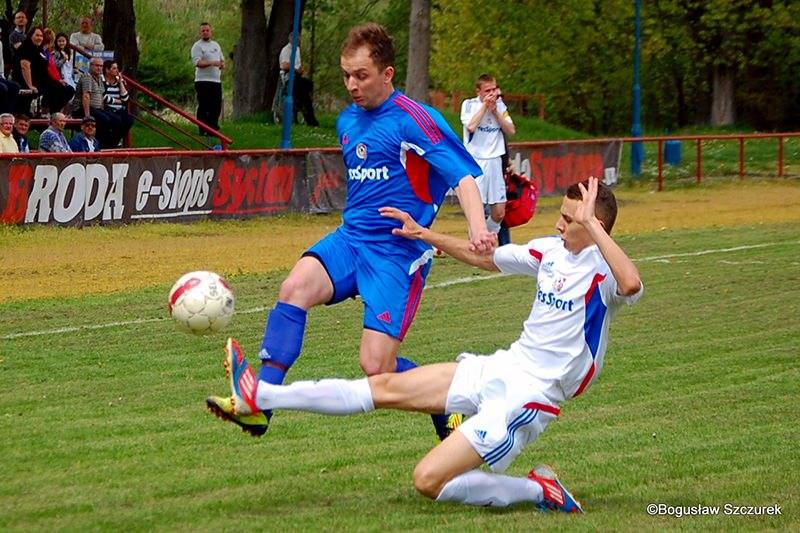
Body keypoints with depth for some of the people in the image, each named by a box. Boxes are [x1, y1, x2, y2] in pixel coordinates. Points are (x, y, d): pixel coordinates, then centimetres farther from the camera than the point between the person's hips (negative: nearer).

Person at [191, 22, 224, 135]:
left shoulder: (216, 45, 20)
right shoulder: (197, 46, -4)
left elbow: (222, 59, 27)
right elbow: (197, 62, -17)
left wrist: (222, 64, 2)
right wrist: (212, 63, -28)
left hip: (216, 80, 7)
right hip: (203, 81, -7)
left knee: (216, 107, 8)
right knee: (203, 107, -7)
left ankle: (213, 129, 16)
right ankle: (203, 130, -5)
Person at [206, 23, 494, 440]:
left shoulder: (413, 120, -11)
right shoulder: (348, 120, 12)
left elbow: (462, 175, -19)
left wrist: (477, 228, -35)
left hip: (399, 251, -6)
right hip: (350, 238, 6)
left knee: (376, 367, -12)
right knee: (295, 286, -26)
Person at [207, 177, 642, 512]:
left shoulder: (602, 269, -16)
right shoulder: (551, 251, 7)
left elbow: (632, 285, -41)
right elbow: (486, 257, 23)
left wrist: (590, 226, -39)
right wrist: (423, 235, 23)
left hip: (528, 397, -8)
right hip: (501, 367, 8)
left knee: (428, 480, -15)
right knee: (386, 387, 5)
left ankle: (539, 492, -1)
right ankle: (259, 398, 6)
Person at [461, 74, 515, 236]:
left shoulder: (500, 105, 10)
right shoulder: (469, 104, -2)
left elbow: (511, 130, 4)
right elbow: (471, 126, -18)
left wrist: (495, 111, -5)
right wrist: (485, 106, -11)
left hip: (495, 161, 4)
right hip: (475, 161, -4)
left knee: (499, 213, 4)